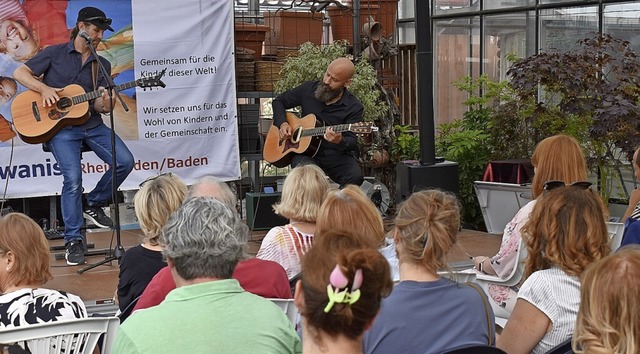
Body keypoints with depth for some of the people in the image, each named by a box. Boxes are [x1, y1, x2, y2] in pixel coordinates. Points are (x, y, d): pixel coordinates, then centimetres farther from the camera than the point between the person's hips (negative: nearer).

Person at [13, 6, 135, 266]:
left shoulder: (102, 65, 12)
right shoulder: (55, 54, 2)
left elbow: (100, 105, 6)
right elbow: (20, 73, 1)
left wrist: (104, 104, -18)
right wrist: (44, 88, -14)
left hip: (92, 124, 4)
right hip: (60, 127, -4)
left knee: (125, 161, -15)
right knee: (73, 178, -22)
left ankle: (93, 204, 9)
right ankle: (72, 240, -9)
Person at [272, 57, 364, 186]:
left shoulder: (354, 107, -5)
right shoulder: (308, 89, 4)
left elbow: (352, 143, -10)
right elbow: (279, 101, 18)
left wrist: (340, 141, -34)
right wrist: (282, 123, 0)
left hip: (337, 155, -1)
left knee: (355, 177, -32)